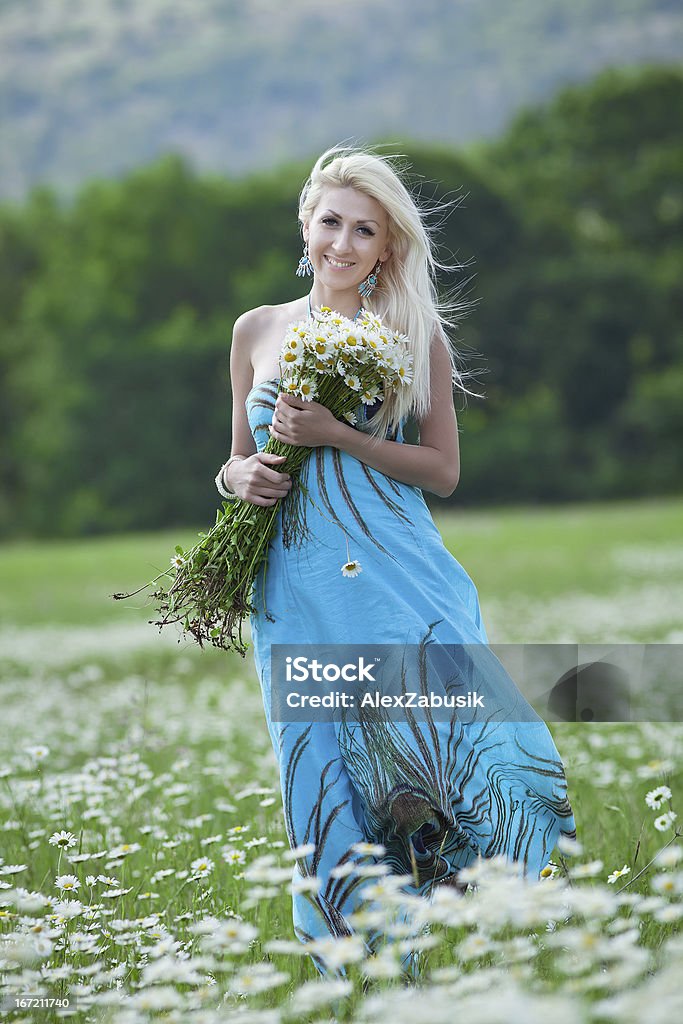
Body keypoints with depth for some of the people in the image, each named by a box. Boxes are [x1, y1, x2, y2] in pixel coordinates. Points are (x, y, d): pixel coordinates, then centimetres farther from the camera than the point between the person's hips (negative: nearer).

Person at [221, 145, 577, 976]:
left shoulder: (415, 332, 4)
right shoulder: (257, 332, 12)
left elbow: (442, 471, 0)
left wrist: (336, 436, -12)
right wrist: (243, 477, -4)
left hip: (402, 583, -2)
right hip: (297, 595, 2)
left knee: (446, 739, -16)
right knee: (325, 783, 0)